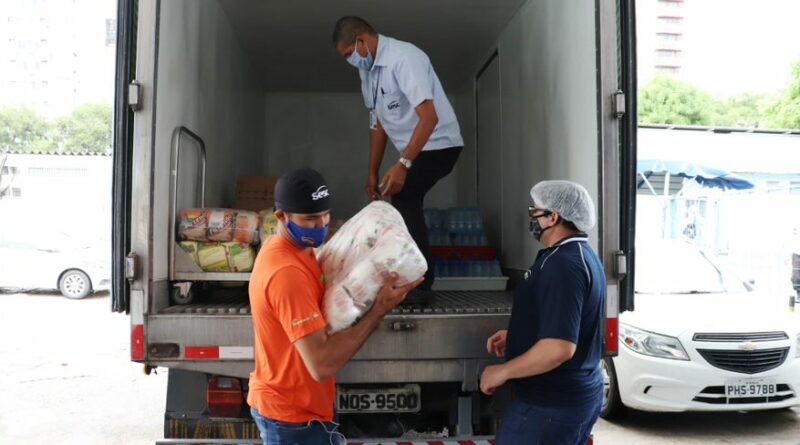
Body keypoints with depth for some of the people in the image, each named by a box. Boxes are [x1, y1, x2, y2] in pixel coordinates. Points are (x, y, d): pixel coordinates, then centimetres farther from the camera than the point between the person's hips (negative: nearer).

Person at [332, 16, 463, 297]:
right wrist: (372, 172, 10)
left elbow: (429, 118, -31)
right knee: (405, 202, 13)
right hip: (415, 148, 10)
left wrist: (402, 164, -34)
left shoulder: (403, 58, -23)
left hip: (438, 144, -10)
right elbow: (378, 123, 12)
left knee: (403, 199, -19)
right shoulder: (368, 70, 5)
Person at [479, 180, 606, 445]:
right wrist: (515, 337, 12)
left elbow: (559, 347, -30)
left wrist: (502, 372, -19)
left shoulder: (562, 264, -23)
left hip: (549, 404, -10)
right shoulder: (582, 255, 10)